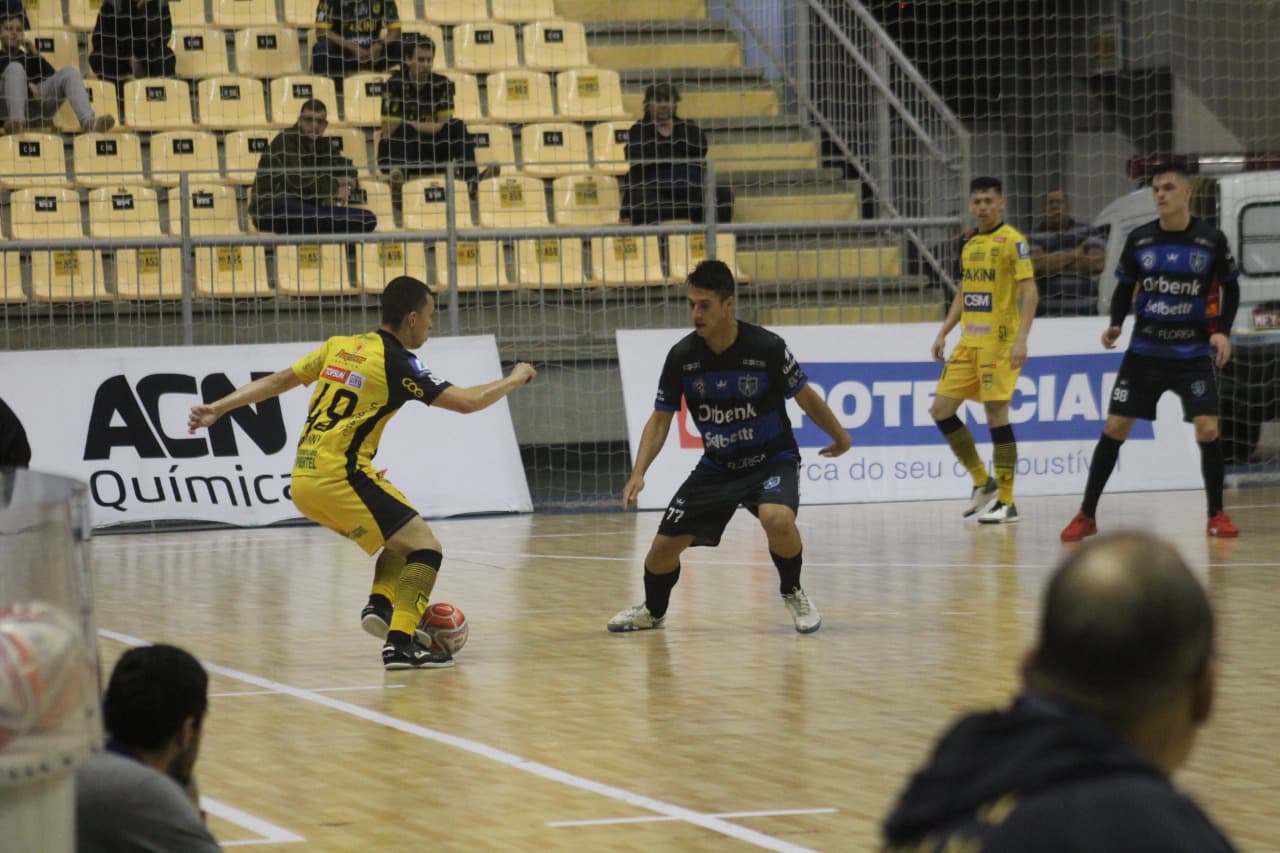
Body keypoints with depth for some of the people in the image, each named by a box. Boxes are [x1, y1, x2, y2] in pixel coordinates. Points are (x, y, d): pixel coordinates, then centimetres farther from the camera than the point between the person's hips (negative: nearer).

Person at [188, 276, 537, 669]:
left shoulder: (340, 346, 13)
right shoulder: (397, 364, -8)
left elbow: (278, 380, 14)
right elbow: (467, 401, -9)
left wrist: (217, 408, 18)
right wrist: (515, 379, 6)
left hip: (304, 481, 8)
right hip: (340, 476, -8)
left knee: (403, 535, 23)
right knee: (426, 548, -4)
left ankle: (380, 604, 4)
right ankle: (400, 643, -18)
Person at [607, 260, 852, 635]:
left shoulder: (767, 347, -20)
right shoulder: (681, 356, -11)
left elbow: (806, 397, -4)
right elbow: (660, 419, -2)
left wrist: (840, 437, 9)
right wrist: (639, 472, -15)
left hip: (771, 459, -4)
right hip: (717, 465, 4)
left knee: (777, 519, -35)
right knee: (665, 545, 0)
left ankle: (792, 592, -5)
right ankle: (653, 610, 33)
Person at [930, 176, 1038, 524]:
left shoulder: (1012, 241, -8)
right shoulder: (969, 243, 14)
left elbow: (1030, 290, -14)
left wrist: (1021, 339, -23)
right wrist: (944, 333, 17)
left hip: (999, 343, -8)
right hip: (969, 342, 8)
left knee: (996, 414, -7)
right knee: (941, 409, 5)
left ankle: (1006, 502, 0)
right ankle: (982, 481, 18)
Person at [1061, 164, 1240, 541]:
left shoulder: (1211, 240, -6)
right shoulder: (1139, 239, -2)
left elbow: (1231, 288, 5)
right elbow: (1124, 288, 10)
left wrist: (1223, 331, -9)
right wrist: (1115, 323, -8)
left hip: (1194, 353, -2)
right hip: (1145, 351, 2)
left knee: (1207, 429, -13)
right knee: (1114, 428, -3)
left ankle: (1217, 514, 6)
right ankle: (1086, 514, 6)